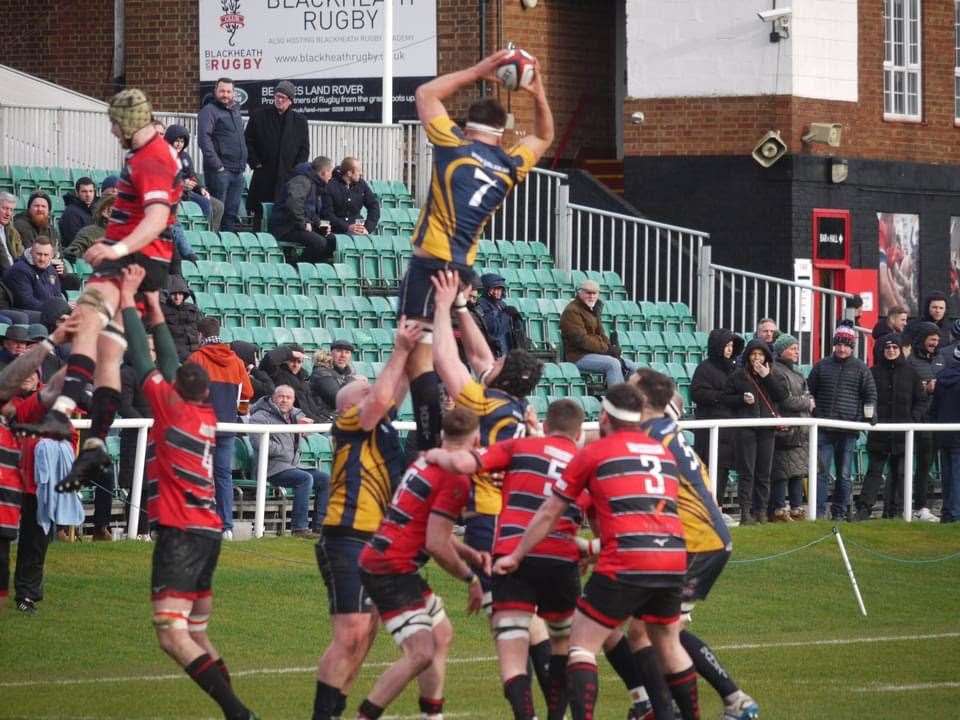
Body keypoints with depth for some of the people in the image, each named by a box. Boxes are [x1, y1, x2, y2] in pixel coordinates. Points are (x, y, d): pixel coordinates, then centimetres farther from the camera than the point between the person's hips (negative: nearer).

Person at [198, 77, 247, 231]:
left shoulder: (235, 110, 19)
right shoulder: (209, 111, -6)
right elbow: (204, 138, -17)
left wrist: (243, 163, 16)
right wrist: (216, 165, -21)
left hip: (237, 171, 8)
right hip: (220, 171, -8)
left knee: (232, 213, 9)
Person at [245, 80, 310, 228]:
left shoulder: (299, 121, 11)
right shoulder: (259, 116, 7)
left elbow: (304, 149, 13)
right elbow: (248, 142, 8)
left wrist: (296, 170, 1)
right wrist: (255, 163, -1)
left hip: (289, 176, 1)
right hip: (263, 177, -1)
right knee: (260, 216, -2)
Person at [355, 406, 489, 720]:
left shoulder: (426, 462, 13)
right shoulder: (456, 479, -15)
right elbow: (435, 544, -19)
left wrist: (469, 554, 11)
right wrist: (470, 578, -5)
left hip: (378, 562, 10)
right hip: (391, 572, -10)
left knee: (441, 635, 23)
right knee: (421, 653, -18)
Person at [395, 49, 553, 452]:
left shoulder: (455, 146, -1)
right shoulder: (511, 166, 10)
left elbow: (427, 93, 13)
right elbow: (543, 138, 32)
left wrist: (477, 72, 15)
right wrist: (539, 96, 19)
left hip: (430, 265, -6)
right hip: (465, 269, 6)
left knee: (417, 355, -9)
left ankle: (429, 442, -21)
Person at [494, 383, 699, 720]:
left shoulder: (595, 453, 8)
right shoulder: (664, 453, 22)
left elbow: (549, 513, 14)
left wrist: (516, 556, 26)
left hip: (626, 563, -5)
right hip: (673, 559, 5)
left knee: (582, 642, 2)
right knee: (668, 643, 24)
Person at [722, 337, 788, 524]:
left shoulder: (773, 375, 11)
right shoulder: (738, 375, 5)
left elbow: (782, 395, -3)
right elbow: (726, 398, 5)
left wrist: (767, 376, -9)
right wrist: (742, 399, -12)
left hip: (766, 428, 3)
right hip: (745, 429, -3)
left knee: (764, 472, 4)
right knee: (746, 472, -6)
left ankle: (761, 510, 10)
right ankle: (745, 511, -7)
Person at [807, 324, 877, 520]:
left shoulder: (860, 368, 5)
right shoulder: (822, 366, 8)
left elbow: (870, 395, 8)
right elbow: (809, 390, 15)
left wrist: (869, 416, -2)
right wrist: (810, 412, 7)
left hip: (848, 429, 0)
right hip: (823, 428, 0)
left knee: (844, 474, 5)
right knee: (821, 471, -6)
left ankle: (840, 512, 12)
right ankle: (819, 511, -7)